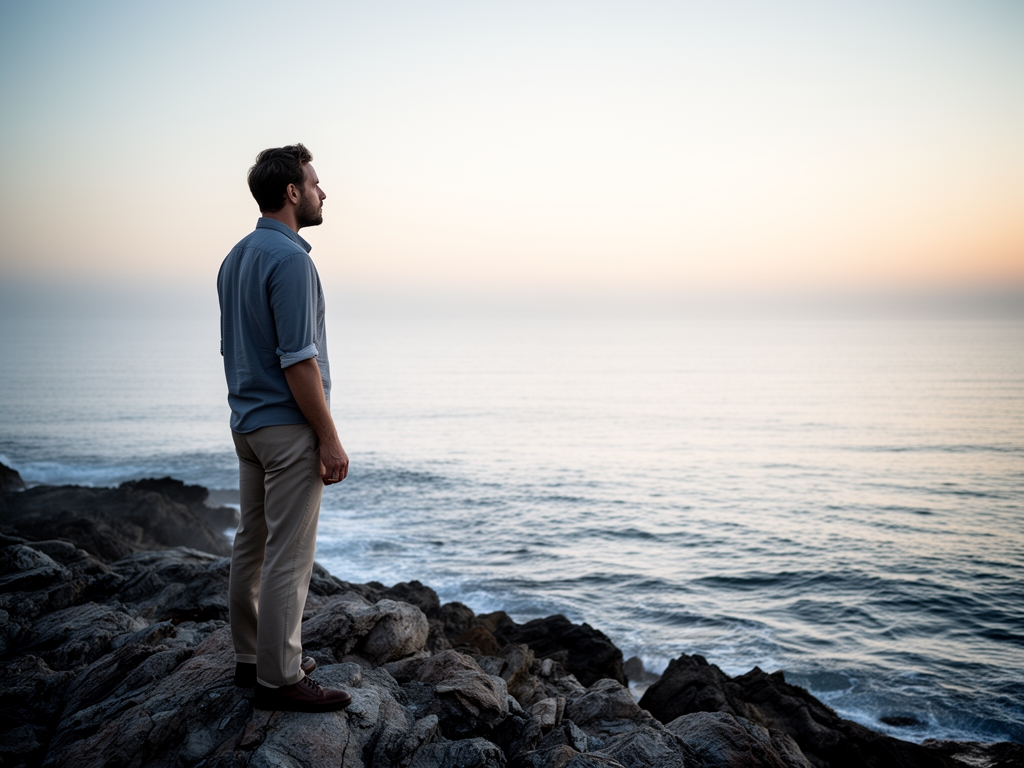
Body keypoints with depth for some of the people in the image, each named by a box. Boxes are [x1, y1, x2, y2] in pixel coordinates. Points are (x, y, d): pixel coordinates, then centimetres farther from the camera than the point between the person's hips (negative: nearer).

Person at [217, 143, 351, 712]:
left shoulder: (235, 258, 12)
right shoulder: (289, 259, -18)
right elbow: (298, 361, -22)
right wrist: (329, 438, -17)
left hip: (247, 424, 10)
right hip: (289, 428, -10)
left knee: (253, 542, 15)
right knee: (288, 555, -3)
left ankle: (251, 657, 26)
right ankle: (279, 679, 6)